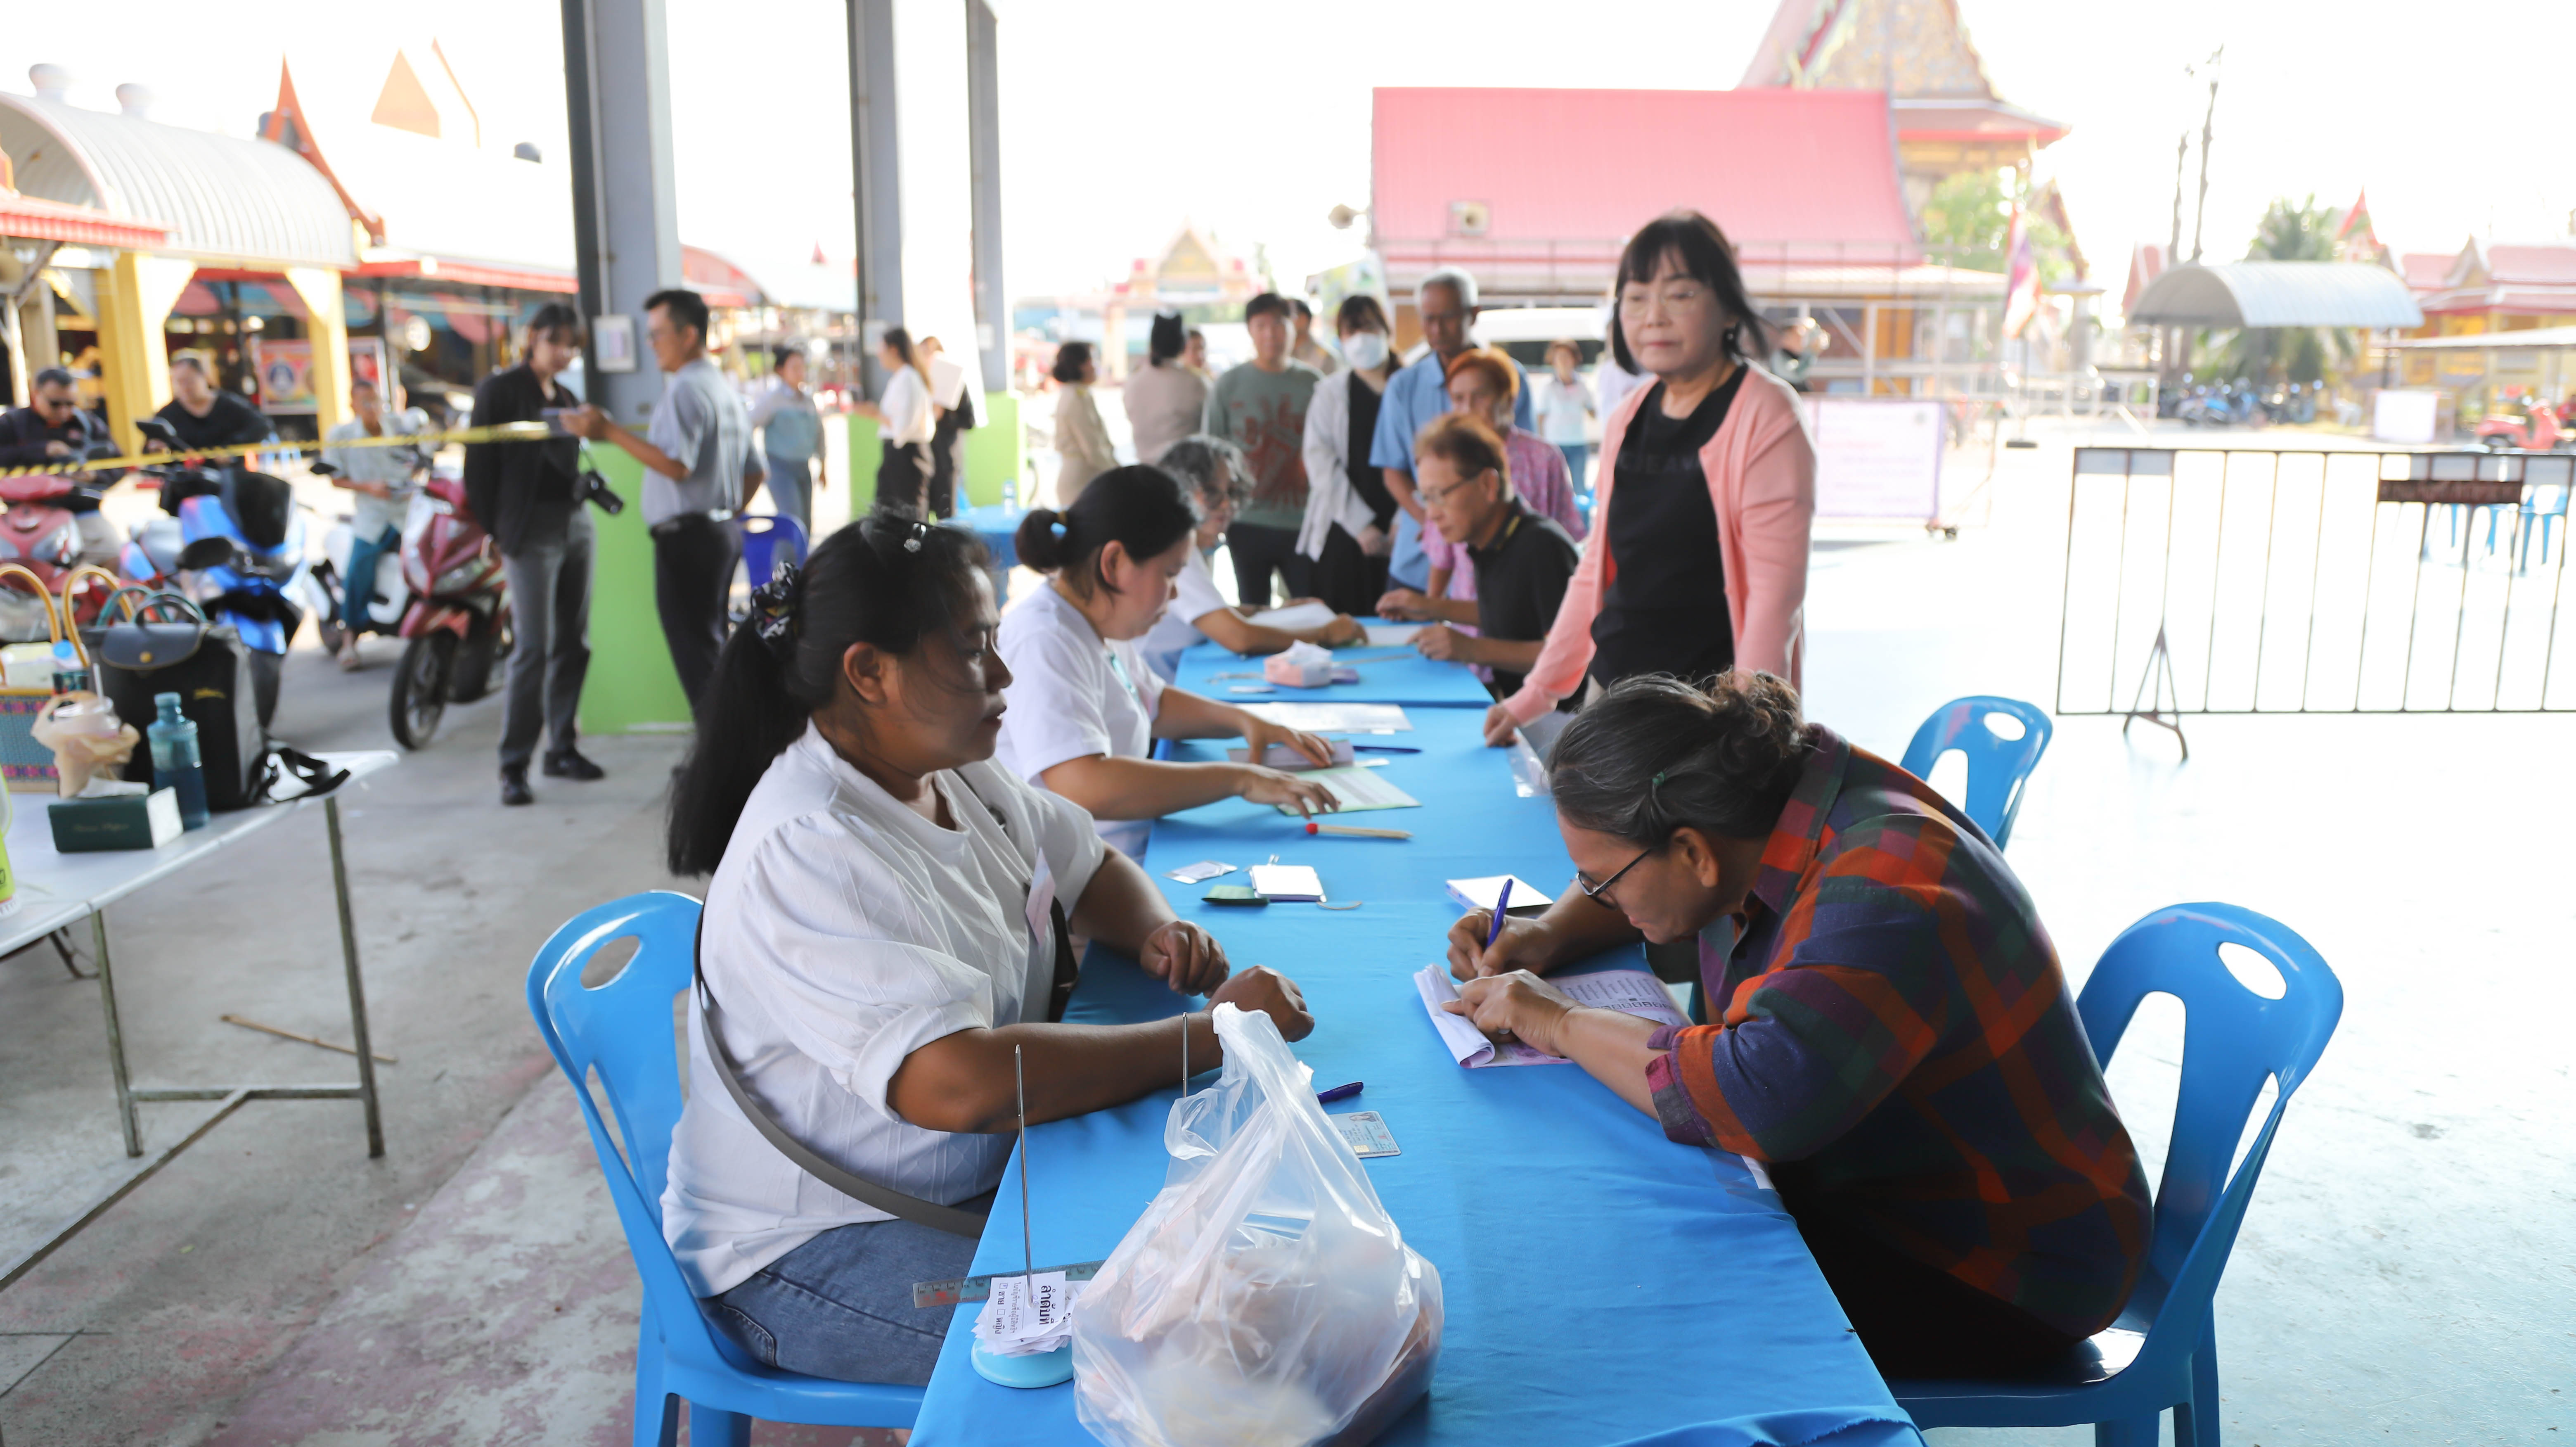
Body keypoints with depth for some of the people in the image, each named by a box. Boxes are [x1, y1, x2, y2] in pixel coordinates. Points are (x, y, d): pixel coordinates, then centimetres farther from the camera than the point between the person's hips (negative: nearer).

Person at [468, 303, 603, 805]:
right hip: (531, 531, -6)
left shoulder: (568, 398, 17)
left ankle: (563, 749, 17)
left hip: (576, 524, 7)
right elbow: (479, 466, -5)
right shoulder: (500, 390, -2)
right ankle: (514, 765, -5)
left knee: (573, 644, 8)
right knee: (533, 647, -11)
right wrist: (496, 530, -5)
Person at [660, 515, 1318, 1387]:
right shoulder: (806, 855, -26)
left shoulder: (954, 774, 2)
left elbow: (1091, 870, 16)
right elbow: (965, 1084, -36)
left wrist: (1156, 934, -7)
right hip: (813, 1249, -8)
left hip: (978, 1176, 8)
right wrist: (1213, 1035, -30)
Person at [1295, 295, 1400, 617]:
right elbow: (1321, 461, 1)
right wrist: (1361, 525, -9)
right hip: (1344, 531, 1)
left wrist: (1403, 524, -10)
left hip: (1400, 534, -1)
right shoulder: (1330, 393, 10)